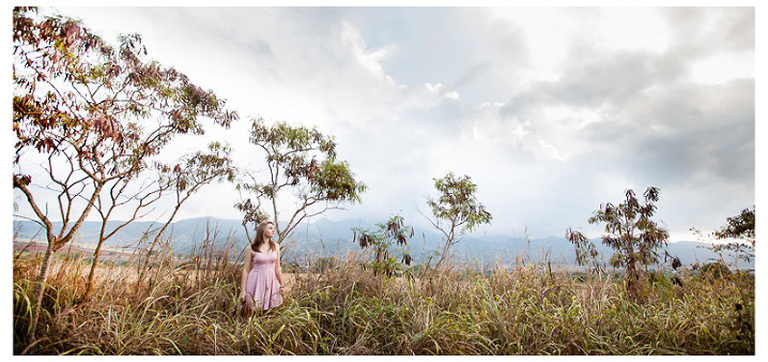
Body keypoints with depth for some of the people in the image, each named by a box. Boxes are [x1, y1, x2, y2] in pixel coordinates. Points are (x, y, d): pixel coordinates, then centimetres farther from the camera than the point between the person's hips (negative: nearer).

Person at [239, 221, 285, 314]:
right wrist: (242, 290, -4)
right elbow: (246, 270, -1)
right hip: (256, 281, -3)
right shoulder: (252, 248, -5)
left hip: (271, 281, 3)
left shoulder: (275, 246, 6)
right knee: (254, 312, 1)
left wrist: (281, 285, 14)